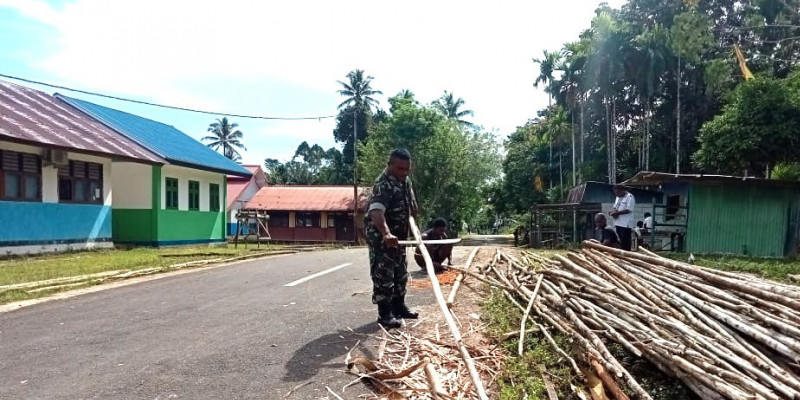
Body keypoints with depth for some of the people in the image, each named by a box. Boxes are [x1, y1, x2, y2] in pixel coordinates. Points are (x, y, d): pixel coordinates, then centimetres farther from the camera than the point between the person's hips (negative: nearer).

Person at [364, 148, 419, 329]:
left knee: (401, 272, 17)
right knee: (383, 274, -5)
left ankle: (398, 306, 30)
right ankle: (384, 314, 2)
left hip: (398, 235, 9)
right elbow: (376, 212, -42)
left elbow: (411, 207, 21)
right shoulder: (383, 184, -26)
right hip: (380, 236, -9)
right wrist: (386, 234, -56)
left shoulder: (405, 181, 3)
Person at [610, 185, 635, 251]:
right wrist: (613, 211, -2)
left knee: (625, 242, -4)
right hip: (618, 223, 8)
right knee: (620, 241, 11)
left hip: (625, 224, -8)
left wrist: (617, 213, -20)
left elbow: (629, 210, -18)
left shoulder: (630, 197, -10)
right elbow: (615, 207, 21)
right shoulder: (618, 197, 17)